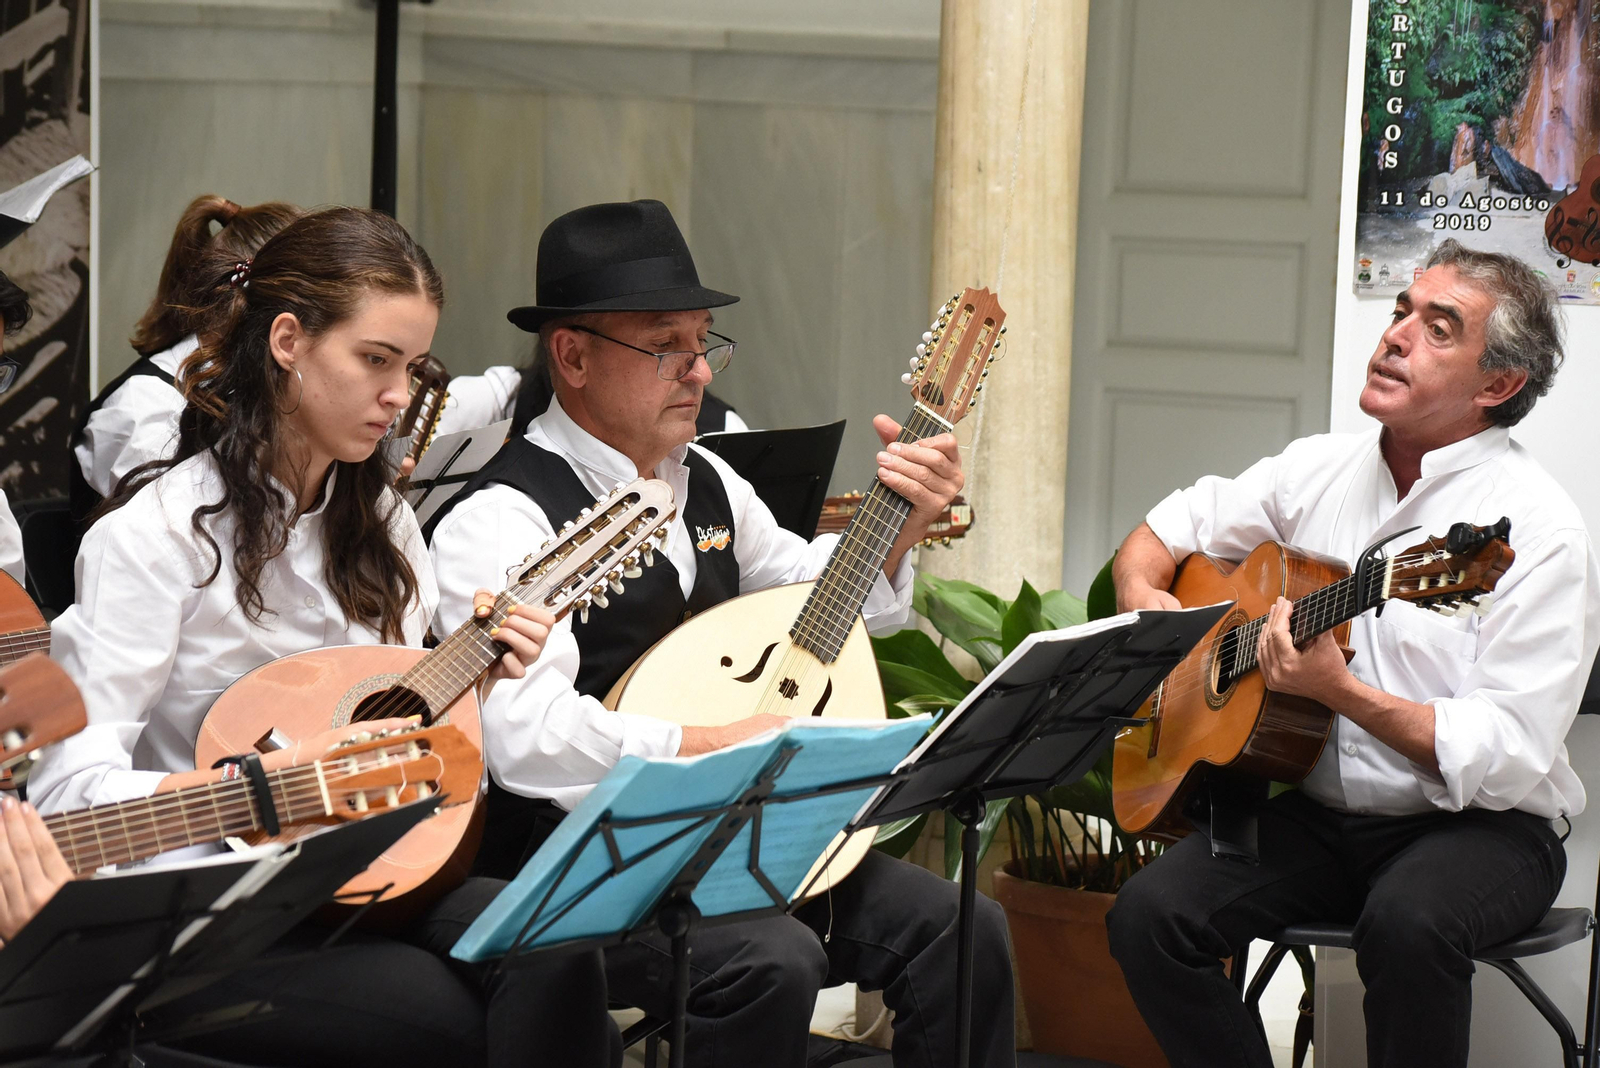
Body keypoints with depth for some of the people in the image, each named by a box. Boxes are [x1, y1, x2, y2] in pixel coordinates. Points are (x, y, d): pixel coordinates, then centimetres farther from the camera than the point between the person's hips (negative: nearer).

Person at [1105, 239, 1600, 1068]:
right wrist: (1142, 597, -2)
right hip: (1320, 812, 6)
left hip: (1479, 828, -5)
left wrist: (1341, 691, -27)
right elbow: (1173, 527, 21)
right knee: (1148, 915, -19)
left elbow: (1508, 759, -20)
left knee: (1407, 920, -38)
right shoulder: (1321, 469, 7)